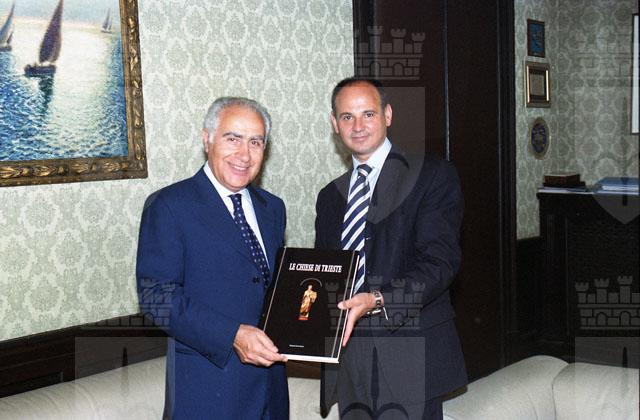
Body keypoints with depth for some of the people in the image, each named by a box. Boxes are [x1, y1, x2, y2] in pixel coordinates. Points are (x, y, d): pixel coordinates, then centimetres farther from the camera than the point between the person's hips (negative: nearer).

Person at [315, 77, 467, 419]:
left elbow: (440, 260, -12)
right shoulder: (330, 197, 17)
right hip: (347, 354, 5)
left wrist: (378, 300, -25)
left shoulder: (433, 176, -1)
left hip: (411, 359, -5)